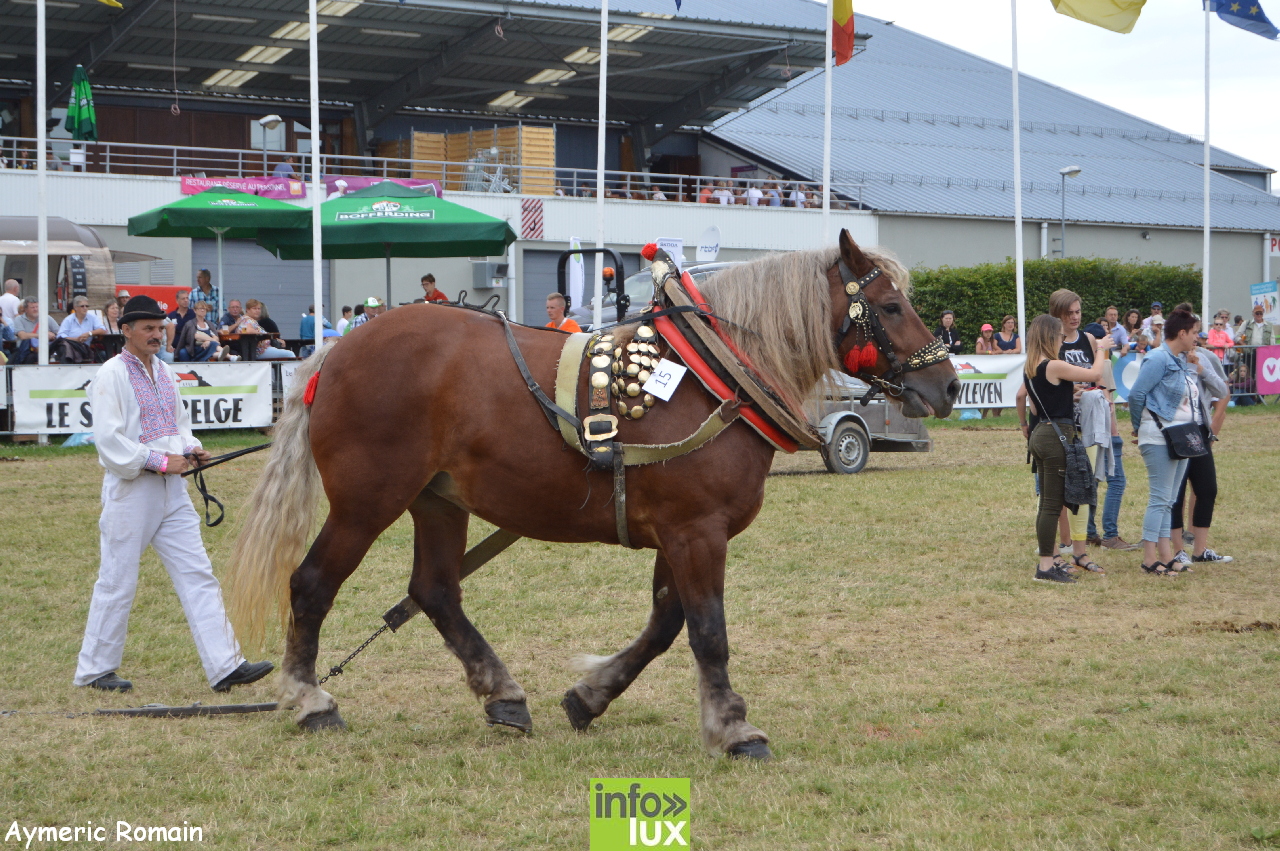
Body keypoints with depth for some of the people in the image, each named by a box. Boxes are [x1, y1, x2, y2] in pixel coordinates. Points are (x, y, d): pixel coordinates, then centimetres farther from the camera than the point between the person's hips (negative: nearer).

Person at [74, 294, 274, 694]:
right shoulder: (111, 376, -10)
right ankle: (94, 669, 17)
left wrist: (191, 448, 3)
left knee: (198, 576, 1)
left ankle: (225, 666, -1)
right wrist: (160, 462, -19)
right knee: (117, 582, 3)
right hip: (130, 492, -7)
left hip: (172, 493, 7)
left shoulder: (164, 372, 13)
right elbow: (108, 440, -17)